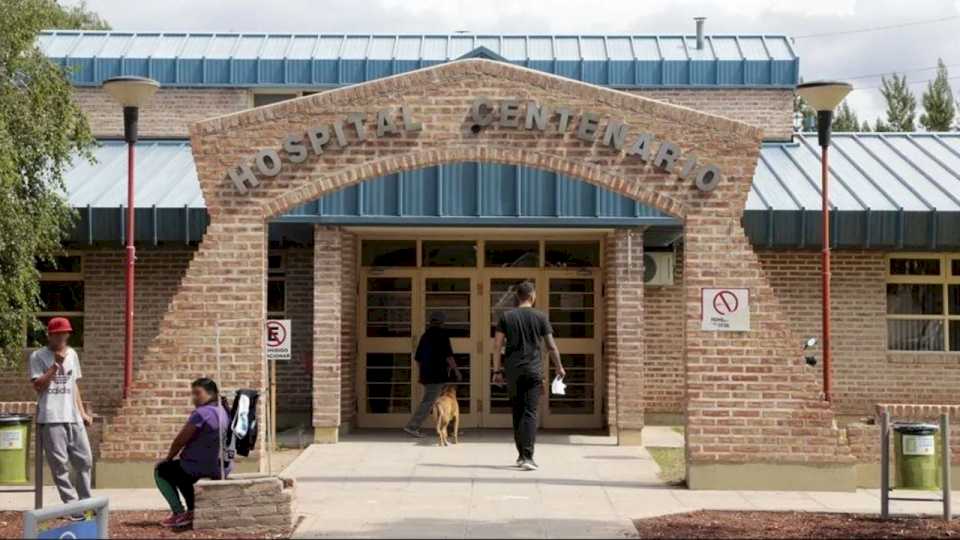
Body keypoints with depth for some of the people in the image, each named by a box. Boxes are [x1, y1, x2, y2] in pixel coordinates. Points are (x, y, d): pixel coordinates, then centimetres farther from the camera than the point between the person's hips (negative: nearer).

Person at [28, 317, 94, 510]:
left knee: (85, 460, 5)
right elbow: (38, 386, -11)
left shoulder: (72, 354, 14)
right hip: (51, 419, -5)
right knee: (60, 465, -3)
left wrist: (82, 412, 14)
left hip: (73, 417, 5)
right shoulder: (38, 356, -3)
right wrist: (55, 365, -17)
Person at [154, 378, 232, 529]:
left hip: (201, 469, -9)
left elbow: (180, 441, -12)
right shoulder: (224, 412, 8)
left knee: (161, 470, 13)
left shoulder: (201, 413, -19)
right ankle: (192, 511, 30)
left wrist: (169, 458, 6)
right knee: (180, 471, 33)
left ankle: (179, 513, 8)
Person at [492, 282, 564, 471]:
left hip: (513, 371, 2)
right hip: (534, 370, -2)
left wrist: (497, 371, 5)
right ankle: (527, 456, -16)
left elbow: (497, 345, 0)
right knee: (530, 413, -5)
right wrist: (559, 367, 13)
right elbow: (551, 346, 1)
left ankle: (521, 455, 19)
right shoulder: (540, 317, 0)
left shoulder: (506, 317, 4)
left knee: (517, 413, 13)